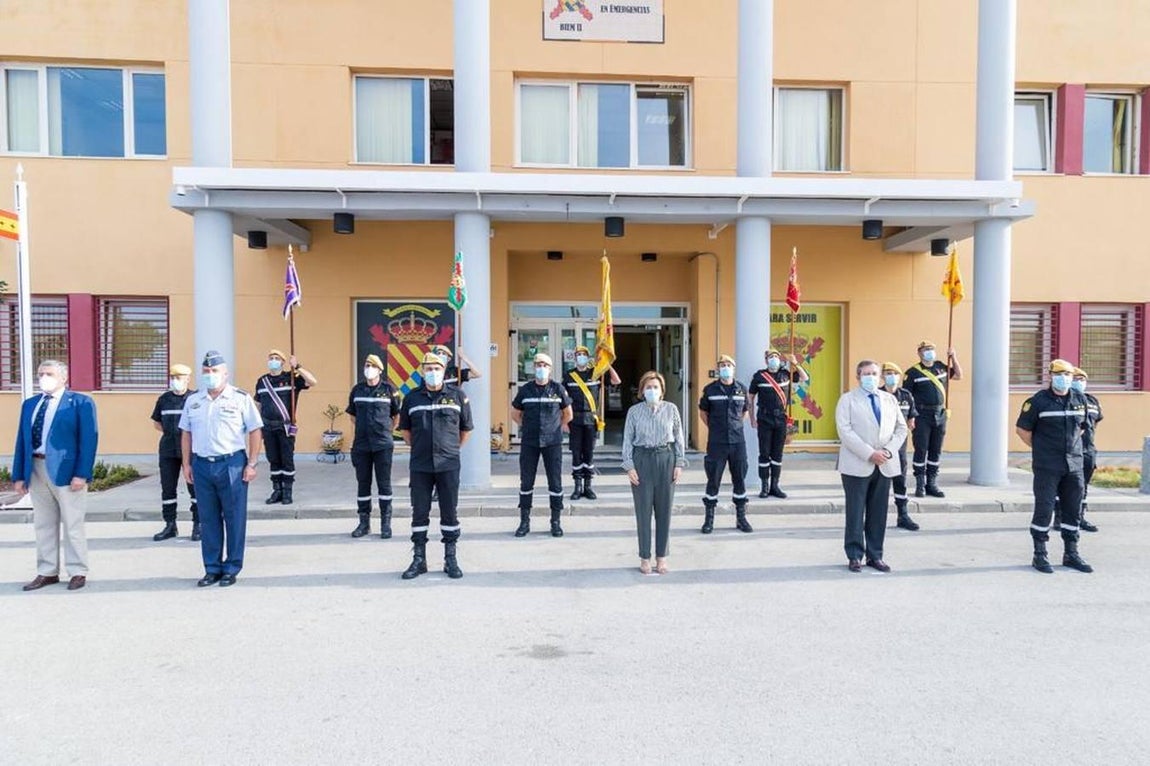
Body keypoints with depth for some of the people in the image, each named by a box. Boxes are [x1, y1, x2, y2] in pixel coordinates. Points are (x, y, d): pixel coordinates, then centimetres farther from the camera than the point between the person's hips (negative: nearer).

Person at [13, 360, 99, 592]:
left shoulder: (81, 403, -4)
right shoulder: (29, 404, 13)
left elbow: (89, 439, -10)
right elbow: (21, 440, 12)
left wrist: (82, 474, -17)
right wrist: (18, 475, 6)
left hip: (66, 471, -5)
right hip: (36, 470, 6)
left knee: (72, 525, 2)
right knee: (43, 525, 12)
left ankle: (77, 572, 12)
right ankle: (47, 572, 23)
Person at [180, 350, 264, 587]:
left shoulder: (241, 398, -2)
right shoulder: (193, 401, 12)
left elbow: (255, 431, -2)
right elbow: (186, 433, 17)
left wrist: (251, 464, -7)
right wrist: (187, 463, 10)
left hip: (231, 463, -4)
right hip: (202, 464, 4)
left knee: (234, 518, 2)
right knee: (208, 519, 9)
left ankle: (231, 568, 12)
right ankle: (212, 568, 19)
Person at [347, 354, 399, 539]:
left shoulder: (389, 389, -1)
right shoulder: (357, 389, 7)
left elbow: (397, 414, 8)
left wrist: (388, 430, 7)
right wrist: (361, 429, 13)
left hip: (383, 445, -3)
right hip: (361, 444, 3)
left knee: (384, 483, 1)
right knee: (363, 484, 8)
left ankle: (386, 523, 8)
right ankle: (364, 522, 18)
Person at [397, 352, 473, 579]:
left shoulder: (458, 396, 1)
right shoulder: (411, 398, 5)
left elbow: (466, 428, 11)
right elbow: (405, 429, 17)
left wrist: (453, 449, 9)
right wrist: (418, 448, 11)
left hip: (448, 465, -1)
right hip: (419, 466, 1)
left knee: (449, 513, 5)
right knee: (419, 513, 7)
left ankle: (451, 560, 15)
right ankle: (419, 559, 17)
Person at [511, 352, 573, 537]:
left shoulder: (558, 389, 1)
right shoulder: (525, 389, 3)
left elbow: (568, 415, 12)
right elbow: (515, 414, 15)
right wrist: (529, 427, 12)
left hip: (553, 442, -1)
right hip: (529, 443, 1)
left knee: (555, 482, 2)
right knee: (526, 482, 5)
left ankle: (555, 522, 13)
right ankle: (525, 521, 17)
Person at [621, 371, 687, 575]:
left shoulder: (671, 409, 4)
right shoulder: (634, 411, 2)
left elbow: (679, 438, 7)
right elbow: (627, 440, 2)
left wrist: (679, 463, 2)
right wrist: (629, 466, -5)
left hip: (666, 459, 1)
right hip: (642, 460, -1)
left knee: (664, 510, 6)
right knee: (643, 510, 2)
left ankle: (662, 557, 17)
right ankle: (645, 557, 14)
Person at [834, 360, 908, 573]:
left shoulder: (890, 400, 14)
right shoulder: (848, 399, 0)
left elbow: (901, 428, 12)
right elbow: (845, 431, -10)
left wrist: (888, 451, -6)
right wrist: (869, 454, -17)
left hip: (885, 465, 4)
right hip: (857, 465, -4)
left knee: (878, 513, 8)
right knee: (856, 513, 2)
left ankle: (875, 556, 17)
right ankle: (854, 556, 11)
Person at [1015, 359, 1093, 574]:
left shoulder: (1080, 400, 9)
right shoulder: (1038, 401, -7)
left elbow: (1082, 427, 23)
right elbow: (1022, 429, -2)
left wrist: (1070, 444, 14)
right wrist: (1040, 448, 1)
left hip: (1074, 464, 5)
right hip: (1047, 466, -5)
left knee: (1073, 510, 11)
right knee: (1044, 509, -3)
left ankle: (1071, 554, 23)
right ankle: (1040, 555, 6)